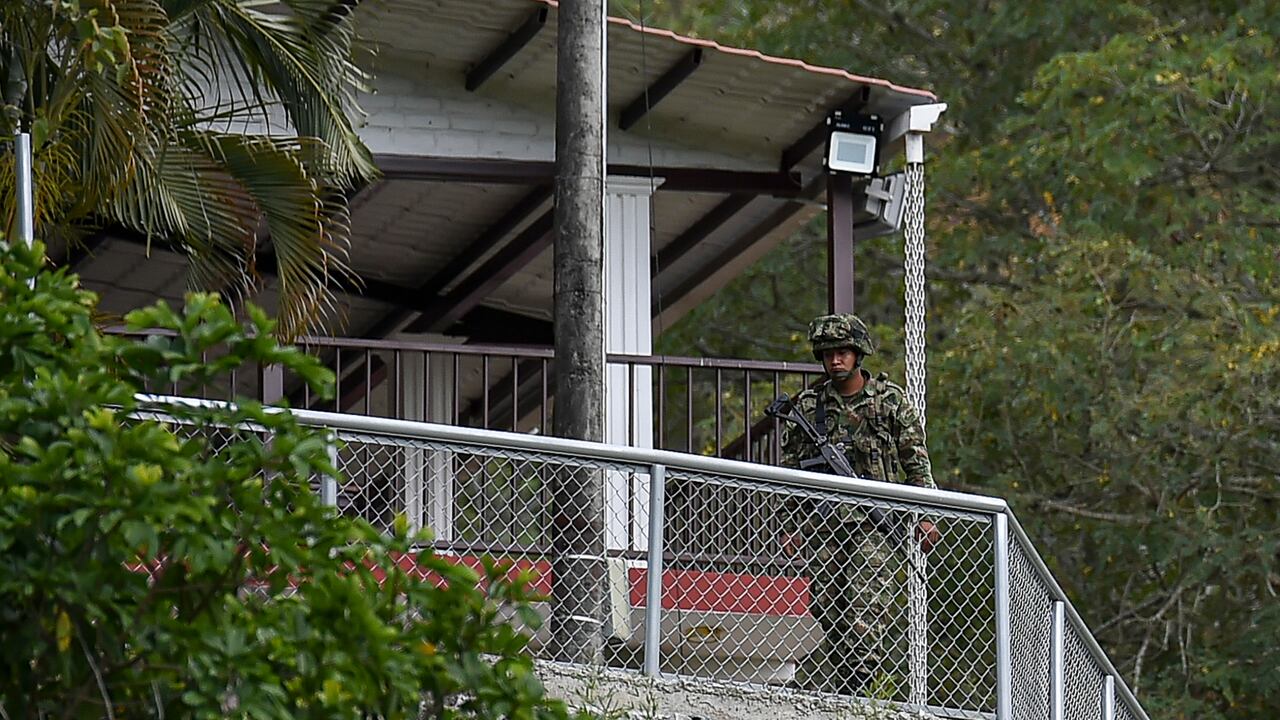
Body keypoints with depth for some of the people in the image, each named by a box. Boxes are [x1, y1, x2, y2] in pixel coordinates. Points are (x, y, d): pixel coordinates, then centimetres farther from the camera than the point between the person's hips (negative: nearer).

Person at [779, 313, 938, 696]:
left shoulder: (890, 399, 6)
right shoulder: (807, 405, 12)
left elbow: (916, 461, 6)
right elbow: (790, 467, 15)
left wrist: (924, 516, -1)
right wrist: (789, 524, 9)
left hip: (874, 524, -2)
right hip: (821, 524, 3)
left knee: (865, 617, -12)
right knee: (828, 616, 0)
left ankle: (854, 690, -15)